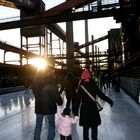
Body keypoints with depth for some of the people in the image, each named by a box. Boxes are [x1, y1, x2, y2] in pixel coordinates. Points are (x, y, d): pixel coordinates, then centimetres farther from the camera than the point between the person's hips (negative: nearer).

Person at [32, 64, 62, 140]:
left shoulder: (37, 78, 2)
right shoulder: (52, 79, -14)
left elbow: (34, 90, 10)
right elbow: (55, 92, -16)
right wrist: (59, 101, -3)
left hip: (39, 106, 5)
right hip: (49, 106, -4)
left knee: (38, 125, 18)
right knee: (51, 125, 13)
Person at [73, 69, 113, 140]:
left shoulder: (81, 87, -6)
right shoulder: (94, 86, -11)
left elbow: (77, 101, -4)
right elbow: (101, 95, -10)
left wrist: (76, 112, 2)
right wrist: (110, 101, 3)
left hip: (84, 110, 1)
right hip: (93, 109, -1)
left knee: (85, 127, 16)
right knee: (94, 127, 12)